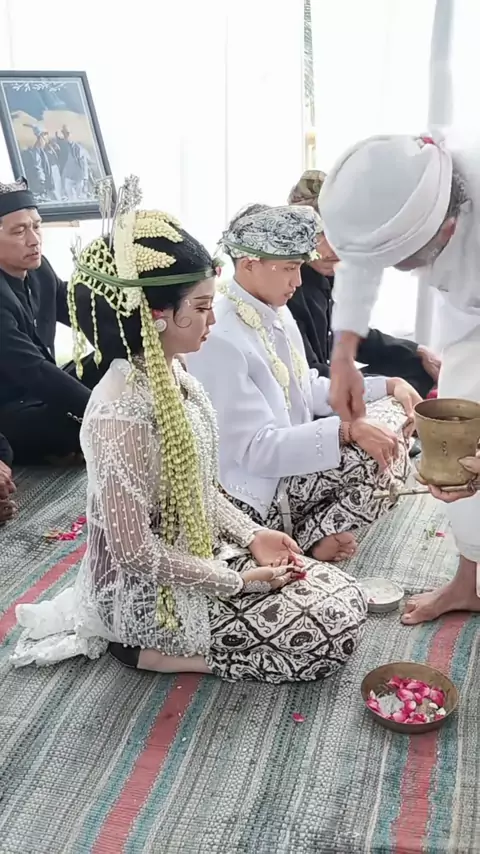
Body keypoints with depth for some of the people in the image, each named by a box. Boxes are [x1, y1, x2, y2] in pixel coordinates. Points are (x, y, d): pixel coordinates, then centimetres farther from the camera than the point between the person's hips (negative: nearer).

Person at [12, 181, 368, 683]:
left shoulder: (171, 372, -2)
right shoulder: (122, 413, -30)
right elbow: (136, 551, -25)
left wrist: (251, 536, 0)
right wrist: (237, 582, -16)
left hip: (198, 555, 9)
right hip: (151, 592, -8)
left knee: (344, 599, 7)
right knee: (335, 635, -7)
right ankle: (148, 650, 0)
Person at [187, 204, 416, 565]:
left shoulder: (277, 313, 4)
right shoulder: (220, 339, -25)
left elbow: (309, 391, 12)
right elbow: (256, 450, -27)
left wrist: (387, 386, 2)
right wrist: (347, 430, -33)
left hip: (292, 461, 9)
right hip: (260, 493, -9)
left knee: (391, 415, 2)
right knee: (386, 447, -16)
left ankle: (321, 531, 1)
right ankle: (318, 537, -1)